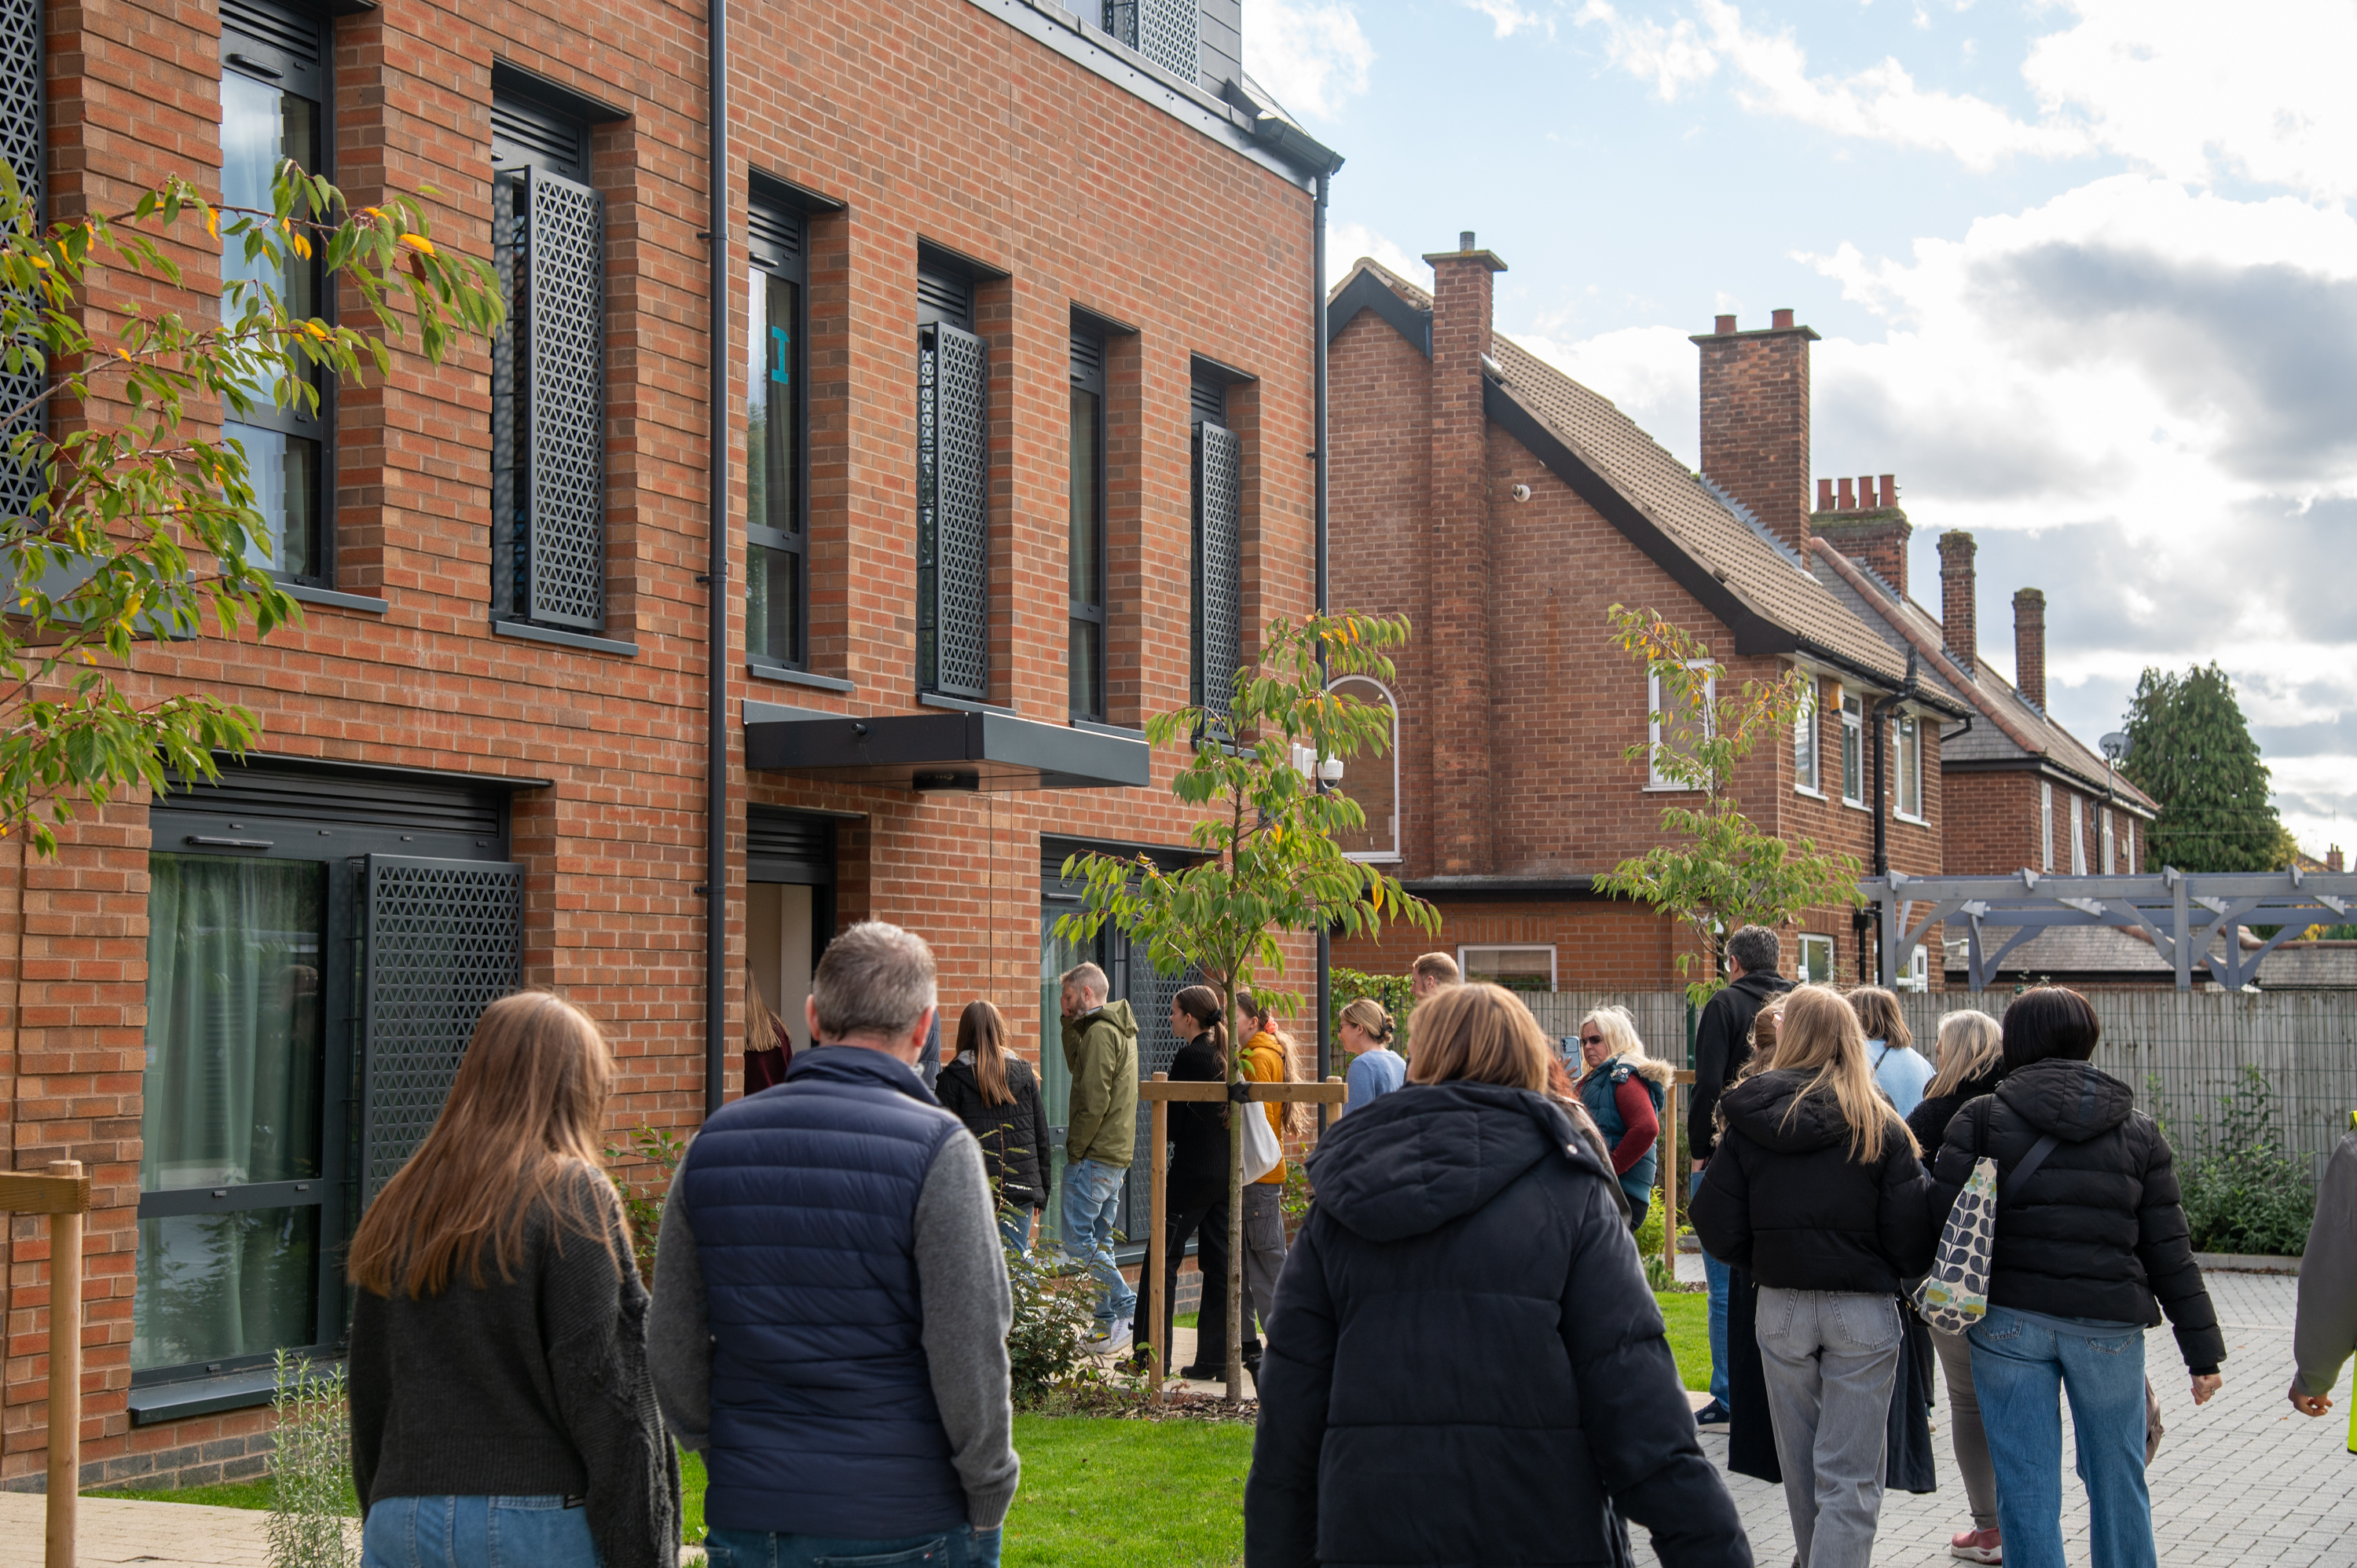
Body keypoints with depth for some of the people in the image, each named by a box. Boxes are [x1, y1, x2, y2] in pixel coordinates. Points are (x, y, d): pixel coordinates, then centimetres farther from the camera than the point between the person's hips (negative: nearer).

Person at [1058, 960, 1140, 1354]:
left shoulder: (1100, 1032, -15)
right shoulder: (1119, 1029, 16)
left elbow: (1093, 1101, -20)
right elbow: (1078, 1066, 24)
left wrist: (1074, 1150, -13)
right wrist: (1071, 1023, 14)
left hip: (1094, 1156, -10)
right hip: (1117, 1155, 10)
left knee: (1078, 1240, -7)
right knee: (1098, 1241, 11)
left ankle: (1131, 1310, -9)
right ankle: (1107, 1327, 11)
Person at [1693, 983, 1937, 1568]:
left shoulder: (1749, 1121, -4)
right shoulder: (1878, 1124, -8)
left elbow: (1718, 1228, -5)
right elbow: (1911, 1236, -11)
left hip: (1780, 1307, 2)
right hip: (1863, 1309, -2)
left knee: (1799, 1463, 20)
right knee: (1850, 1476, 1)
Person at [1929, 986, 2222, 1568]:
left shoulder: (1981, 1119, -2)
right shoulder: (2139, 1131, 5)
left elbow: (1943, 1218, -9)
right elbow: (2169, 1250, 4)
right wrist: (2203, 1350, 9)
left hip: (2009, 1321, -1)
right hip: (2109, 1324, 2)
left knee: (2027, 1487, 4)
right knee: (2118, 1481, 15)